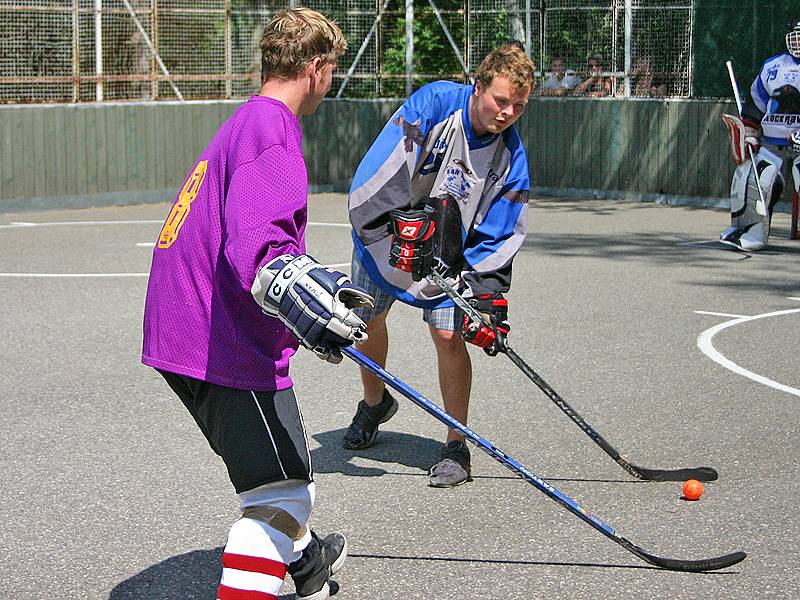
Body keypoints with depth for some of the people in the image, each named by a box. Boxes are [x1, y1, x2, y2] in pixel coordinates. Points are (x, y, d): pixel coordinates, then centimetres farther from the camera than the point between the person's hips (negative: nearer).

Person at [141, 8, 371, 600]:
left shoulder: (247, 123, 19)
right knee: (282, 491, -10)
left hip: (186, 334, 11)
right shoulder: (271, 131, -16)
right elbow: (255, 246, -31)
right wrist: (305, 303, -46)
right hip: (225, 347, -11)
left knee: (280, 457, 29)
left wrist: (322, 281, 42)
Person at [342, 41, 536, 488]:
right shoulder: (435, 103, -26)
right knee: (367, 322, 15)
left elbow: (499, 236, -14)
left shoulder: (511, 156, -17)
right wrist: (404, 224, -40)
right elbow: (381, 170, -33)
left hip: (450, 253, 0)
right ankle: (375, 403, 44)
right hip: (386, 235, 0)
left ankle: (457, 447, 0)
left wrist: (487, 297, -24)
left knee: (449, 335, -13)